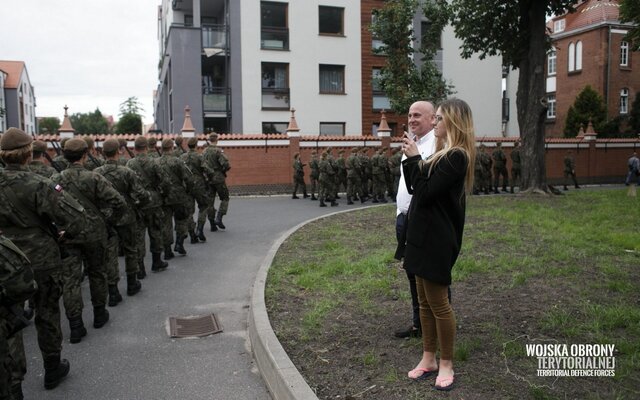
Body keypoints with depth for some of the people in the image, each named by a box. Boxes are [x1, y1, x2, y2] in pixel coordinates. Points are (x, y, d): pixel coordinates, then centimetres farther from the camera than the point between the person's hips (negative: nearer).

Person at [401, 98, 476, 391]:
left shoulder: (456, 157, -16)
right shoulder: (443, 153, 13)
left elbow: (423, 193, -20)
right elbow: (416, 187, 12)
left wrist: (414, 158, -13)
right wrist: (412, 159, 0)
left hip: (438, 239, -9)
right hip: (425, 235, 9)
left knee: (438, 303, 2)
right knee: (425, 301, 14)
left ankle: (446, 364, 17)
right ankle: (428, 358, 26)